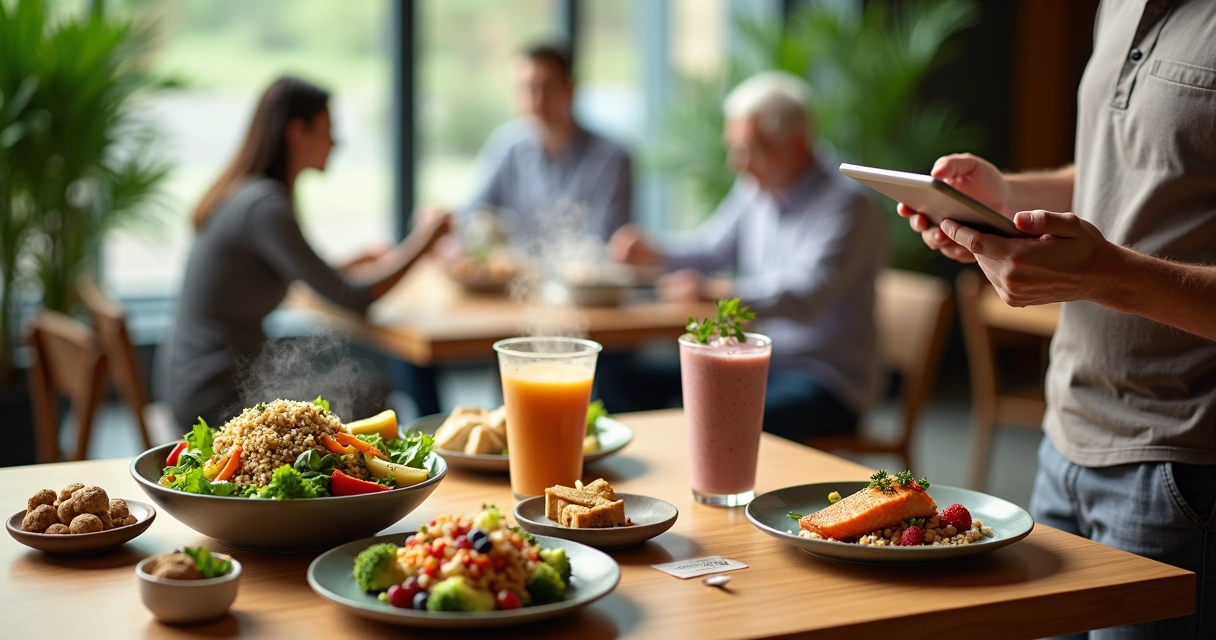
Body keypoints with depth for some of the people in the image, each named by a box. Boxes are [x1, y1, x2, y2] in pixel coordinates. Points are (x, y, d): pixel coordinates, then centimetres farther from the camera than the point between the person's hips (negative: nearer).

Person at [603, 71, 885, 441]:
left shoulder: (844, 205, -15)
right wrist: (651, 252, 3)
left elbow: (806, 295, -28)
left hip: (824, 380, -7)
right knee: (618, 380, -6)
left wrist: (713, 290, -37)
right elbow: (709, 249, 23)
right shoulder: (754, 190, 11)